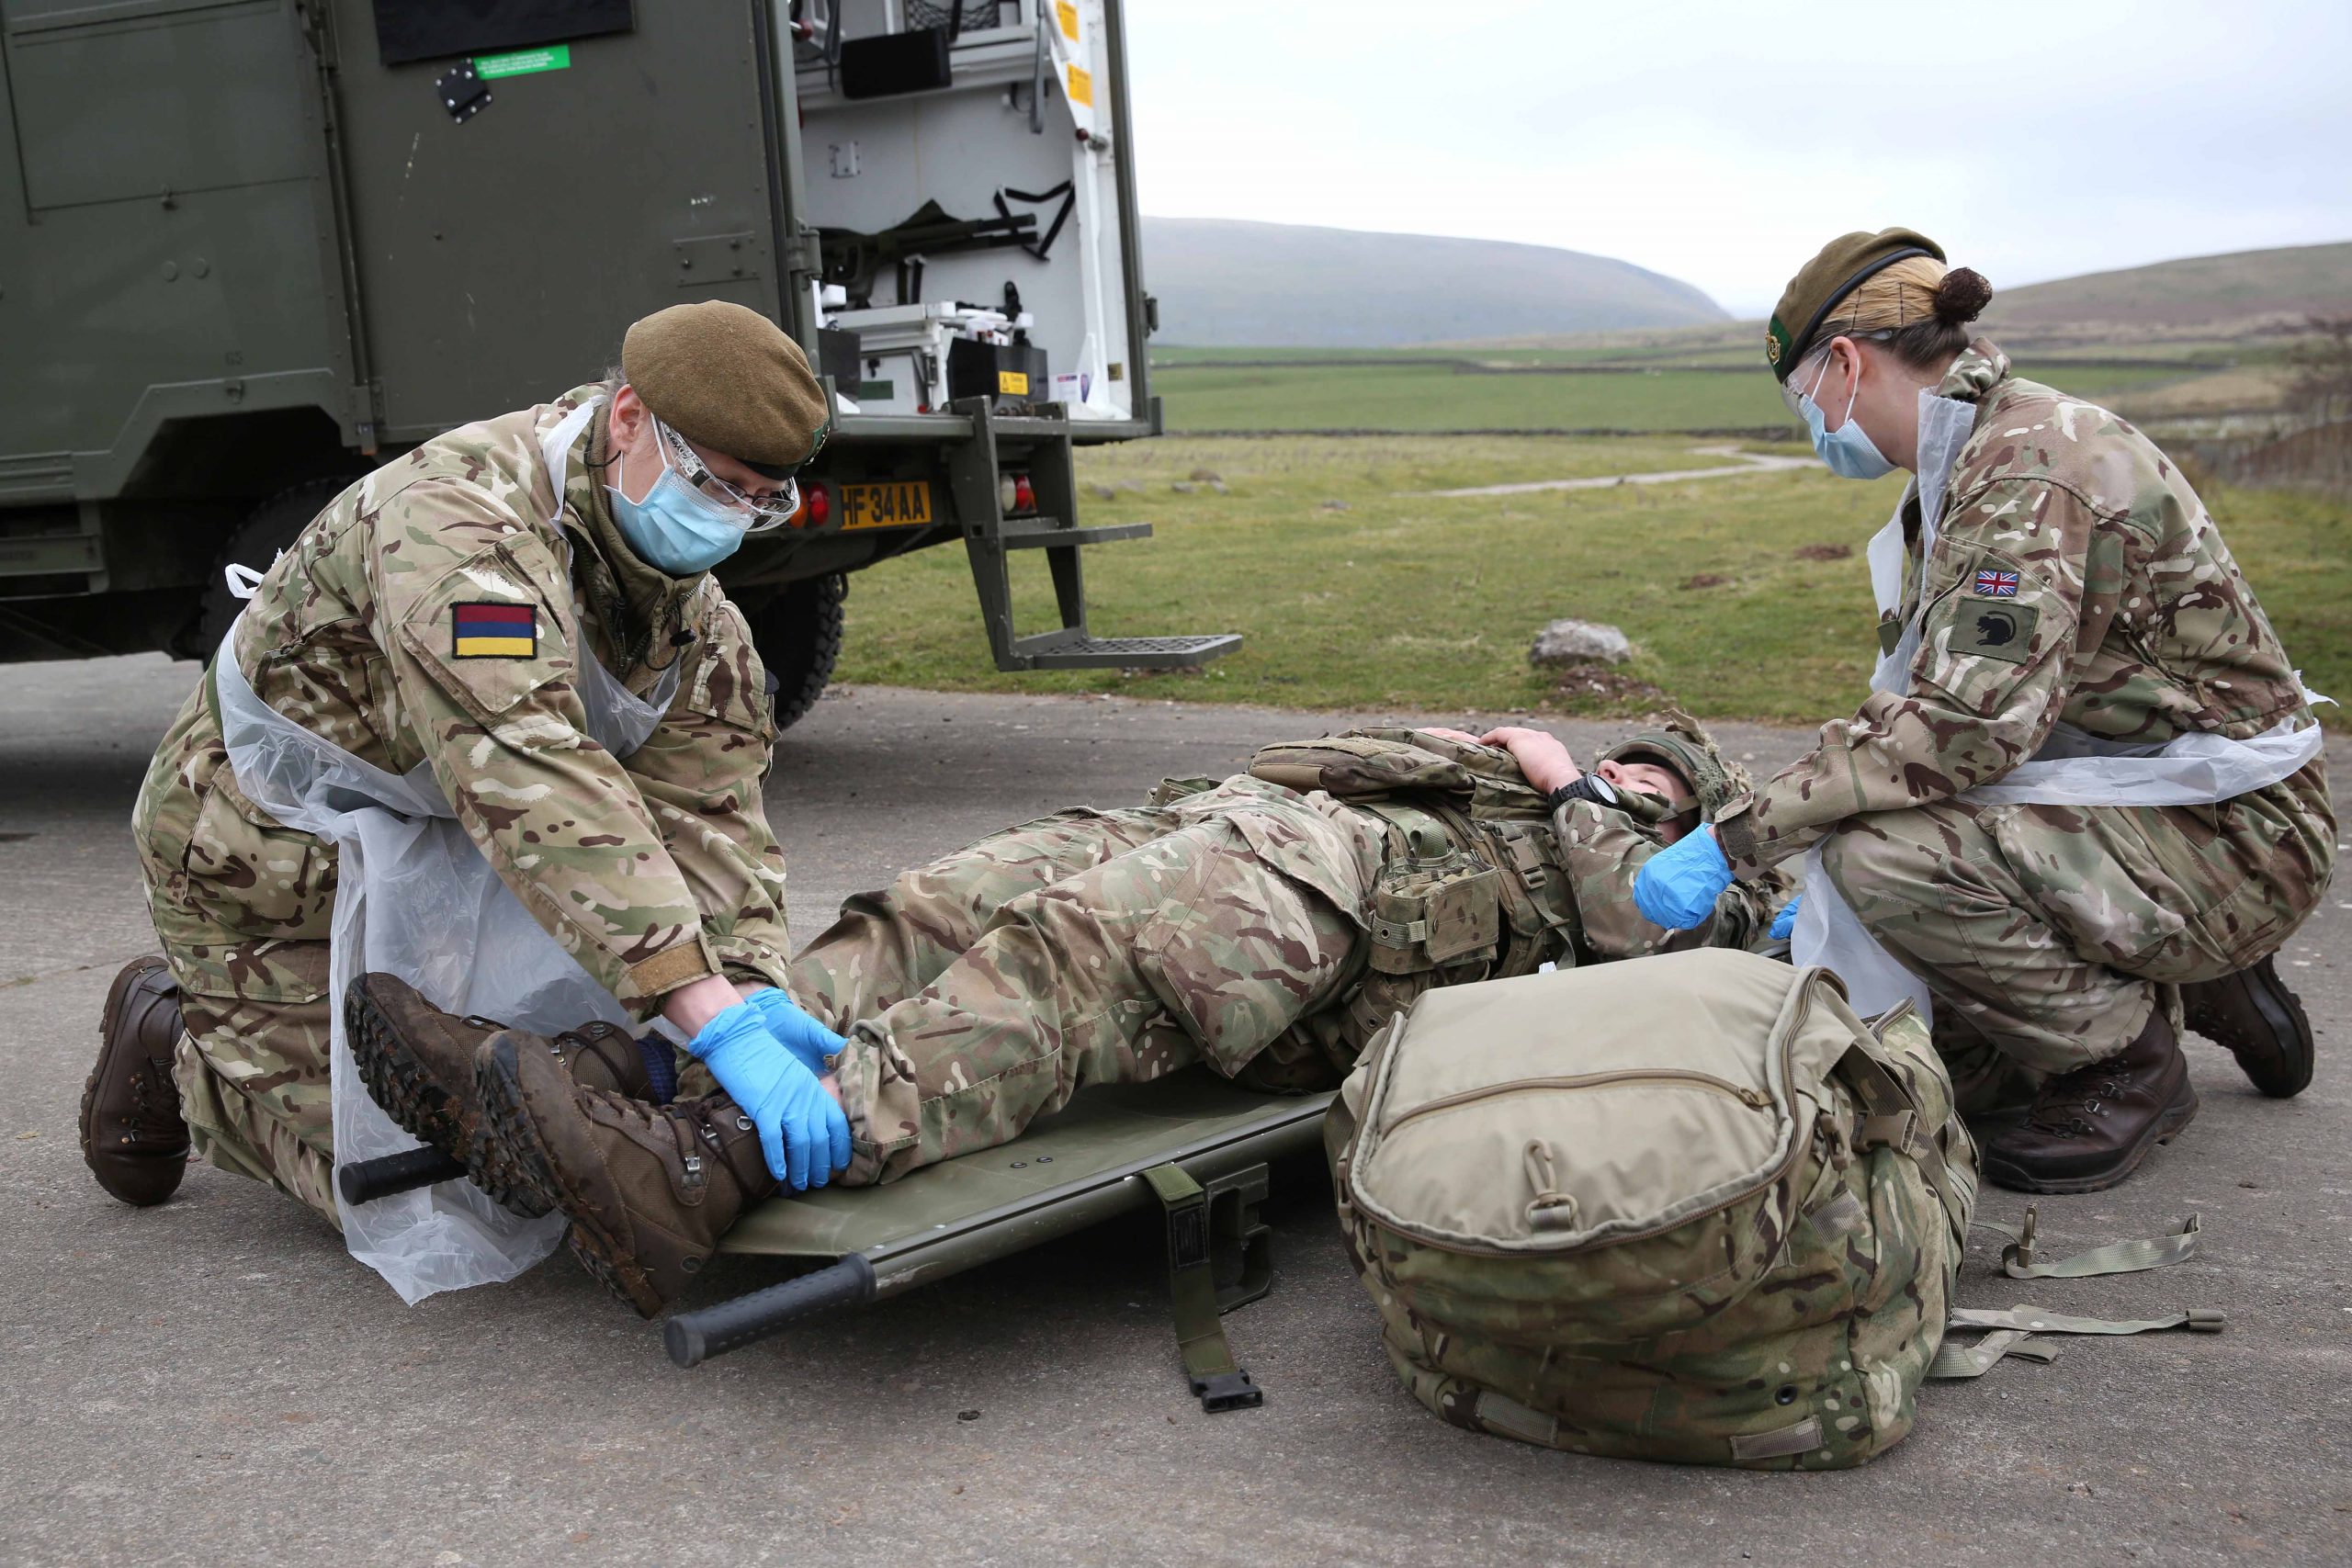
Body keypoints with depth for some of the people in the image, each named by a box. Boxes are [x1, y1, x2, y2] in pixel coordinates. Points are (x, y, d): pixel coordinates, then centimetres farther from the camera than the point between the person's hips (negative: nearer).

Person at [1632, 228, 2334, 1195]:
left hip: (2228, 836, -10)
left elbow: (1964, 725, -33)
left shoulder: (2031, 467, -22)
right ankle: (2182, 994, 17)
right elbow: (1951, 707, 14)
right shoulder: (1977, 461, 10)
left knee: (1883, 853, -30)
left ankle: (2129, 1062, -7)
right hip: (2128, 809, 10)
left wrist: (1735, 841, -30)